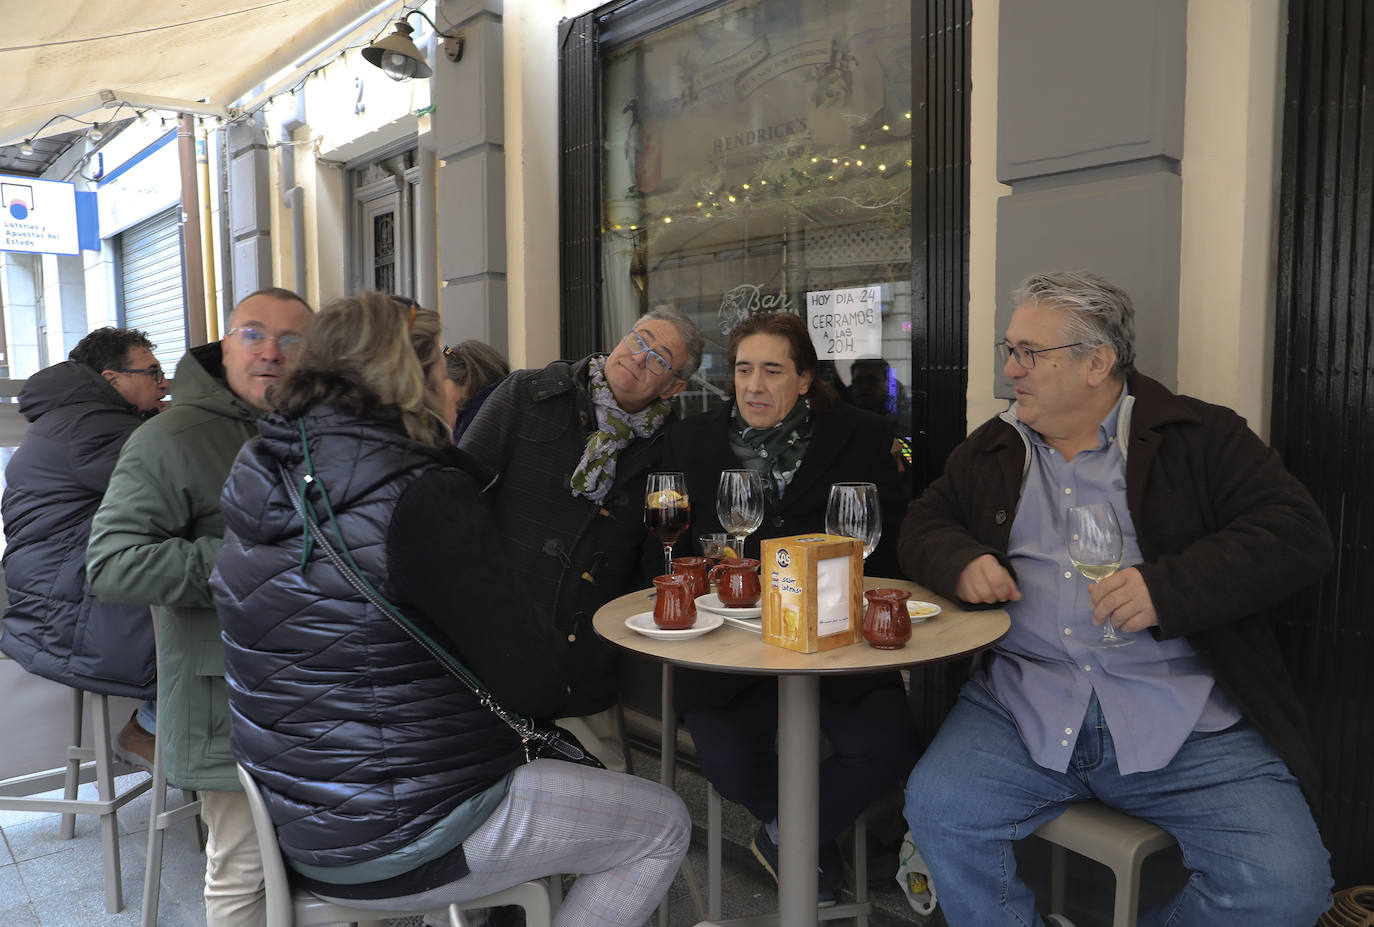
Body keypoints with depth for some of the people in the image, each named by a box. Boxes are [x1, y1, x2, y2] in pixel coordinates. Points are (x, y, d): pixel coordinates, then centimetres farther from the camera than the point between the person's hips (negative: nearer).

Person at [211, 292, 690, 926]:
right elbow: (533, 687, -21)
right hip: (396, 843, -9)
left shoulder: (255, 480, 2)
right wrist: (557, 648, 0)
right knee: (663, 823, 6)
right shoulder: (421, 497, -24)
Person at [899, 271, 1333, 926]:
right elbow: (923, 526, 20)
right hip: (1022, 705, 2)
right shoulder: (991, 450, 17)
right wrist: (962, 561, -4)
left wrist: (1169, 586, -17)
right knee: (935, 807, -22)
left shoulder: (1202, 438, 6)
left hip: (1185, 721, -1)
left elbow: (1297, 534, -2)